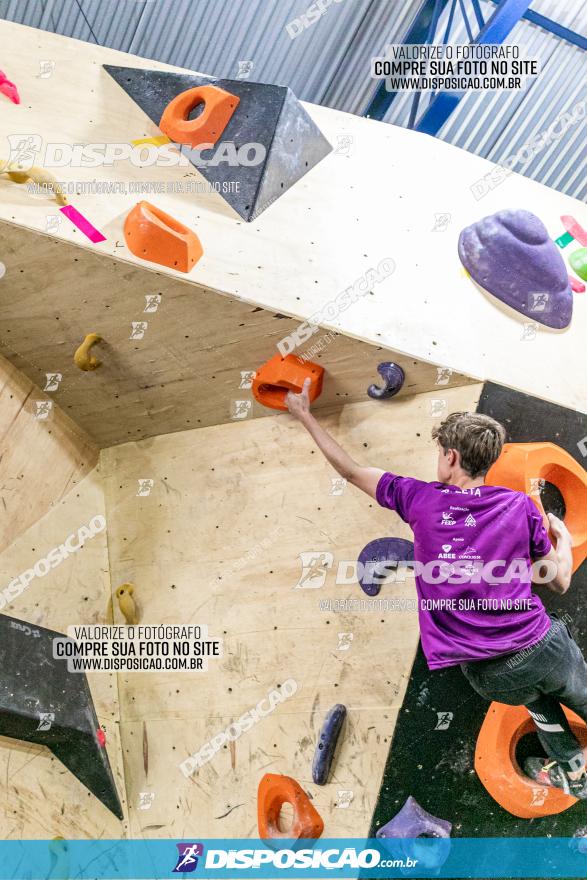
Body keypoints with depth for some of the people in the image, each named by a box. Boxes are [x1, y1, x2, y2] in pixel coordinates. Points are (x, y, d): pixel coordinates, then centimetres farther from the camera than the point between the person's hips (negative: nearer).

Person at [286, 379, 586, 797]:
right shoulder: (520, 505, -7)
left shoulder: (419, 499, -9)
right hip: (543, 646, -1)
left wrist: (305, 416, 13)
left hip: (488, 674, 1)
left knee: (536, 695, 36)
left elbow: (350, 470, 3)